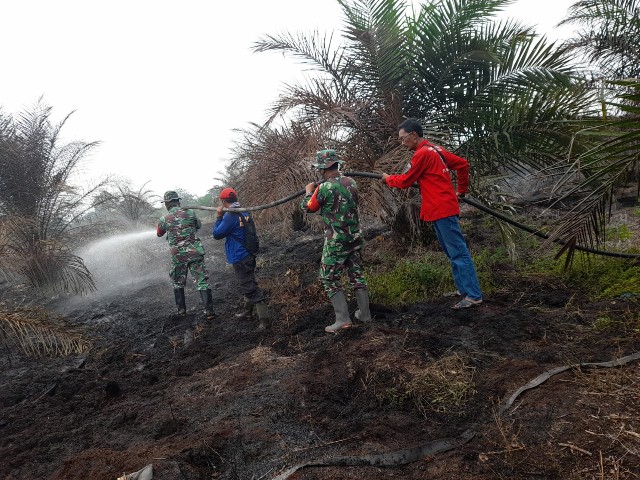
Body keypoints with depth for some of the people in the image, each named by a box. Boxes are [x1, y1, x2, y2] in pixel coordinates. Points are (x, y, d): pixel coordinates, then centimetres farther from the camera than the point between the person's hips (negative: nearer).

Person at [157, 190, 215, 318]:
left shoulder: (164, 219, -2)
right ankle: (209, 311, -4)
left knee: (178, 282, 21)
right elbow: (199, 225, 19)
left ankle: (181, 309, 24)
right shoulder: (189, 213, -1)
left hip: (178, 255, 0)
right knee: (202, 281, 2)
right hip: (195, 253, 0)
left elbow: (159, 234, 19)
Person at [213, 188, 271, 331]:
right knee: (246, 285, 24)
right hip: (248, 255, 9)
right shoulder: (245, 212, 6)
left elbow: (217, 234, -11)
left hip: (240, 258, -9)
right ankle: (247, 312, 41)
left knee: (250, 288, -6)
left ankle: (265, 319, -4)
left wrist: (219, 217, -3)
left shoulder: (230, 216, -20)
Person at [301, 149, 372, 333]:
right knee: (357, 275, 17)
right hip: (355, 238, 6)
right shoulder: (351, 182, 2)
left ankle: (343, 319, 1)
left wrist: (309, 192, 18)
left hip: (336, 242, -6)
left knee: (330, 280, 5)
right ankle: (364, 313, 24)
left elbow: (307, 207, -1)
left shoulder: (324, 188, -17)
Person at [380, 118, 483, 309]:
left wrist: (388, 178, 10)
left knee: (458, 252, -7)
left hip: (442, 210, -10)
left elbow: (406, 180, -7)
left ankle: (473, 295, -3)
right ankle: (463, 289, 23)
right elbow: (462, 164, 19)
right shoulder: (435, 149, 14)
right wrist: (461, 190, 22)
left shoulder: (422, 153, -13)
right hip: (443, 209, 10)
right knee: (452, 252, 15)